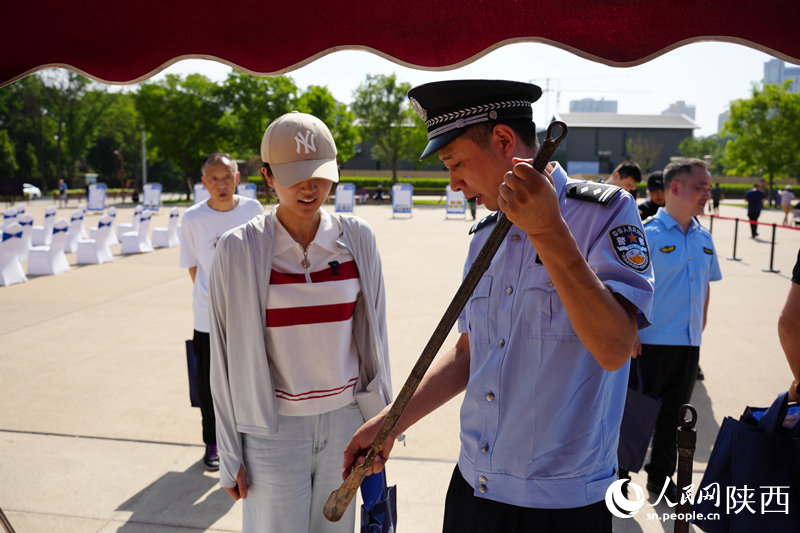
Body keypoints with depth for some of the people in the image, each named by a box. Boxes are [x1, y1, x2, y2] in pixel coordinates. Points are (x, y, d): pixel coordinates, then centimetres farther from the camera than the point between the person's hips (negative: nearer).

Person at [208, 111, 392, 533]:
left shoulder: (357, 239, -3)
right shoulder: (239, 250, -10)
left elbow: (373, 333, 6)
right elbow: (226, 356, -4)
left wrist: (379, 420, 9)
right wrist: (230, 452, -1)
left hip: (345, 420, 3)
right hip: (274, 428, -2)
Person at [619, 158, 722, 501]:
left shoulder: (703, 238, 8)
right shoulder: (647, 234, -13)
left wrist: (700, 325, 14)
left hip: (690, 344, 6)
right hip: (651, 343, -6)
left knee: (673, 414, 17)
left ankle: (661, 476, 34)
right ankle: (619, 476, 22)